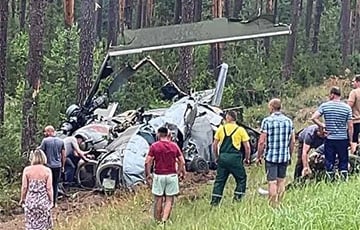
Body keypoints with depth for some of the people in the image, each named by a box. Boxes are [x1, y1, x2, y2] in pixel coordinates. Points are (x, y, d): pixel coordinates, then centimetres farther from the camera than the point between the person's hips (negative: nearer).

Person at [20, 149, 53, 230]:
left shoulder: (27, 170, -7)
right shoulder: (47, 171, -10)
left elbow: (24, 187, -4)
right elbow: (49, 188, -8)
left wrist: (22, 199, 11)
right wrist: (51, 200, 5)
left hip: (30, 200, 1)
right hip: (43, 201, -1)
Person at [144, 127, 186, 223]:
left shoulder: (154, 146, -3)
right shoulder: (174, 145, 2)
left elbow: (147, 162, -8)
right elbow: (182, 162, 1)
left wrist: (148, 174, 2)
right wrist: (181, 172, 14)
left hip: (158, 176, -1)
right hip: (172, 175, 1)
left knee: (158, 200, 9)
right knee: (169, 200, 4)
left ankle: (158, 221, 15)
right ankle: (164, 219, -10)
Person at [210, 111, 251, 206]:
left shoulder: (221, 129, 8)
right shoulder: (240, 130, 1)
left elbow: (214, 145, 10)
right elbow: (247, 146, 0)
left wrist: (217, 157, 21)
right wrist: (247, 159, 13)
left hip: (223, 157, 3)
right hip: (235, 158, -3)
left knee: (219, 180, 8)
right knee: (241, 179, 12)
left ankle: (215, 201, 5)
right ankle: (237, 198, 5)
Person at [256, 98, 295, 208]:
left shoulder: (267, 121, -9)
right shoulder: (288, 121, 5)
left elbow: (262, 142, -10)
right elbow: (292, 141, 8)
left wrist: (258, 157, -1)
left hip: (271, 156, -4)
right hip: (284, 157, 4)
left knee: (272, 182, -2)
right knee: (281, 181, 15)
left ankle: (273, 206, -2)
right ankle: (279, 204, 21)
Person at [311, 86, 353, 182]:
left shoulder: (324, 106, -5)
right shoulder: (347, 107, -3)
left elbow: (314, 118, -12)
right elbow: (350, 126, -2)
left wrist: (322, 125, 3)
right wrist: (350, 140, 5)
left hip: (329, 139, 0)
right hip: (343, 139, 0)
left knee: (329, 162, 8)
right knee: (343, 161, 10)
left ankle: (330, 181, 13)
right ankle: (344, 180, 8)